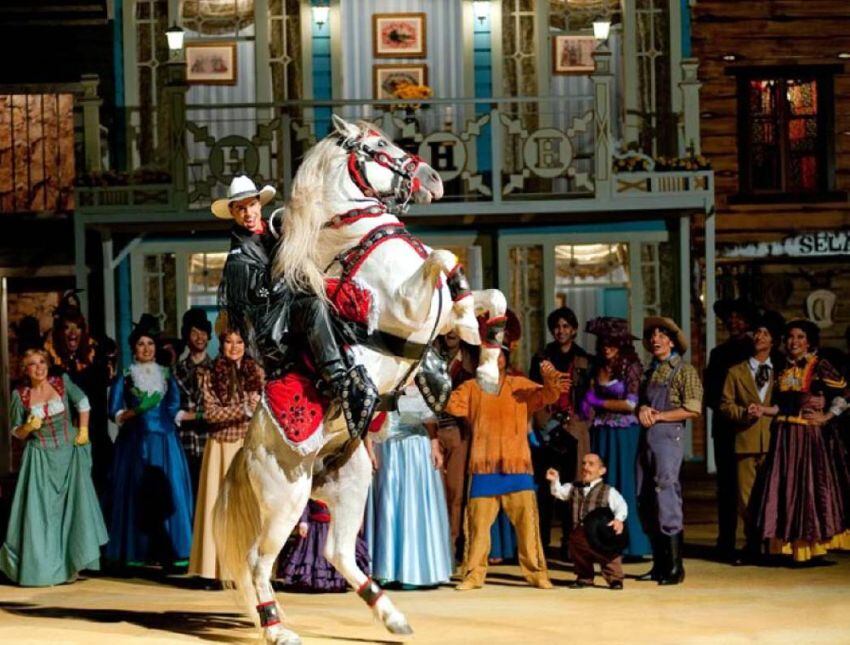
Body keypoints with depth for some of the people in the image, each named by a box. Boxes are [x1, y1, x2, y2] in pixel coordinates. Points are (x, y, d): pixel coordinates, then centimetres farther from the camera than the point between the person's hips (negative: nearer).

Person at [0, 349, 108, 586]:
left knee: (75, 503, 2)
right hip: (41, 458, -1)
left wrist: (83, 429, 1)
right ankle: (43, 567, 5)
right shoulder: (20, 395, -5)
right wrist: (28, 428, -18)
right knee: (42, 510, -3)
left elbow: (82, 402, 10)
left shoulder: (62, 382, -4)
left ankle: (71, 562, 14)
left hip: (70, 453, 1)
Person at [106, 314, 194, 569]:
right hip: (136, 442, -2)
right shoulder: (124, 378, 6)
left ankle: (169, 550, -1)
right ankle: (137, 552, -2)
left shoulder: (166, 376, 14)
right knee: (136, 493, -5)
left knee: (168, 492, -4)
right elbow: (115, 413, 1)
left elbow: (175, 409, 10)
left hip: (164, 442, 2)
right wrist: (136, 411, -16)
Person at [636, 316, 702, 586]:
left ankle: (675, 566, -11)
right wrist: (643, 410, 1)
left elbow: (693, 409, -9)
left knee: (666, 496, -13)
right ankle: (659, 564, 11)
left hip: (668, 435, -7)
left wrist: (659, 416, -10)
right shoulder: (650, 372, 20)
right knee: (645, 501, 5)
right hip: (647, 437, 7)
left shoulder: (684, 370, -1)